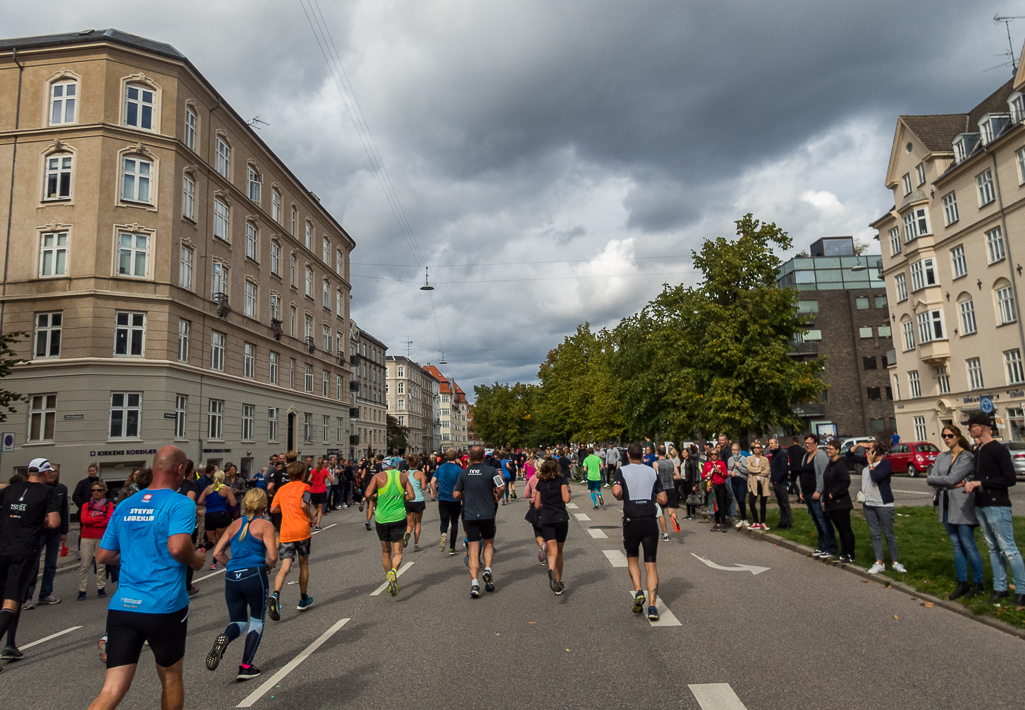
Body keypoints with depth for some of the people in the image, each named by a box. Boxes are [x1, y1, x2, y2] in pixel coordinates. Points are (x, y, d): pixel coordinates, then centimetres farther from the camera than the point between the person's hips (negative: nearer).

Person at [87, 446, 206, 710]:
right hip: (164, 608, -4)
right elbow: (178, 547, -26)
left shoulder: (125, 506, 10)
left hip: (121, 607, 5)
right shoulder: (181, 504, -10)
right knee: (171, 678, 18)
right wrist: (196, 560, -6)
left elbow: (103, 556, 16)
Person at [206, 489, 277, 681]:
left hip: (231, 578, 4)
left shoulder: (235, 524, 14)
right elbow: (272, 556, -9)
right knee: (257, 621, 14)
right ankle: (246, 667, 11)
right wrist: (268, 566, 12)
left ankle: (224, 638, -16)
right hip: (254, 575, -4)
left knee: (238, 622, 17)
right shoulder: (265, 525, -1)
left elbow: (217, 553, 13)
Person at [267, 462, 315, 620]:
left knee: (285, 567, -4)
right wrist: (311, 517, -2)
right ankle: (303, 599, 26)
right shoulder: (304, 487, -2)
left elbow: (273, 509, 11)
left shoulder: (282, 489, 12)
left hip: (285, 533, 3)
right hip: (302, 530, -3)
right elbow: (304, 504, -18)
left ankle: (275, 595, -31)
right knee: (304, 564, 14)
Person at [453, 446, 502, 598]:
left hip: (469, 516, 1)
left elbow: (456, 494, 3)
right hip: (487, 514, -1)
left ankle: (474, 583, -5)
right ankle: (487, 569, 0)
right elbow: (501, 487, -14)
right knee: (488, 543, 20)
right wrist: (496, 498, 5)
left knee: (473, 549, 3)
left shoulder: (464, 473, 3)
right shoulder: (490, 471, -5)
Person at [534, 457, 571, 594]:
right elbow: (566, 499, -9)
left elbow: (537, 505, 10)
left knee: (553, 552, -4)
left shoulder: (540, 483, 9)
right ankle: (558, 583, 20)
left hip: (545, 520, 1)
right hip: (561, 519, -1)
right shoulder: (561, 481, 1)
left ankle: (551, 569, -37)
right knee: (559, 552, 14)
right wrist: (569, 496, 12)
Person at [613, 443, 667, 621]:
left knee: (632, 558, 21)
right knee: (651, 564, 4)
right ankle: (652, 606, -5)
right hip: (650, 521, 1)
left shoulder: (623, 471, -1)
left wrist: (621, 497, 4)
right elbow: (663, 499, 5)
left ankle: (638, 591, 3)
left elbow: (616, 492, -18)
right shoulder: (652, 472, 7)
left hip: (631, 521, -1)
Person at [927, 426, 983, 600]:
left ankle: (978, 583, 11)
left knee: (968, 545, -3)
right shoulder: (941, 457, 11)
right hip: (946, 506, 6)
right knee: (956, 545, 11)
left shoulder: (967, 457, -9)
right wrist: (951, 484, -12)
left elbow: (952, 478, -18)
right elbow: (932, 478, 2)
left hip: (962, 506, -6)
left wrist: (932, 480, -5)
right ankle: (962, 583, 18)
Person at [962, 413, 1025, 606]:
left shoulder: (999, 450, -11)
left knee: (1008, 549, -4)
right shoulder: (978, 451, 14)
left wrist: (981, 483, -17)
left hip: (997, 506, -8)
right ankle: (1000, 588, 19)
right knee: (993, 549, 12)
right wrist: (972, 483, 2)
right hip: (981, 505, 8)